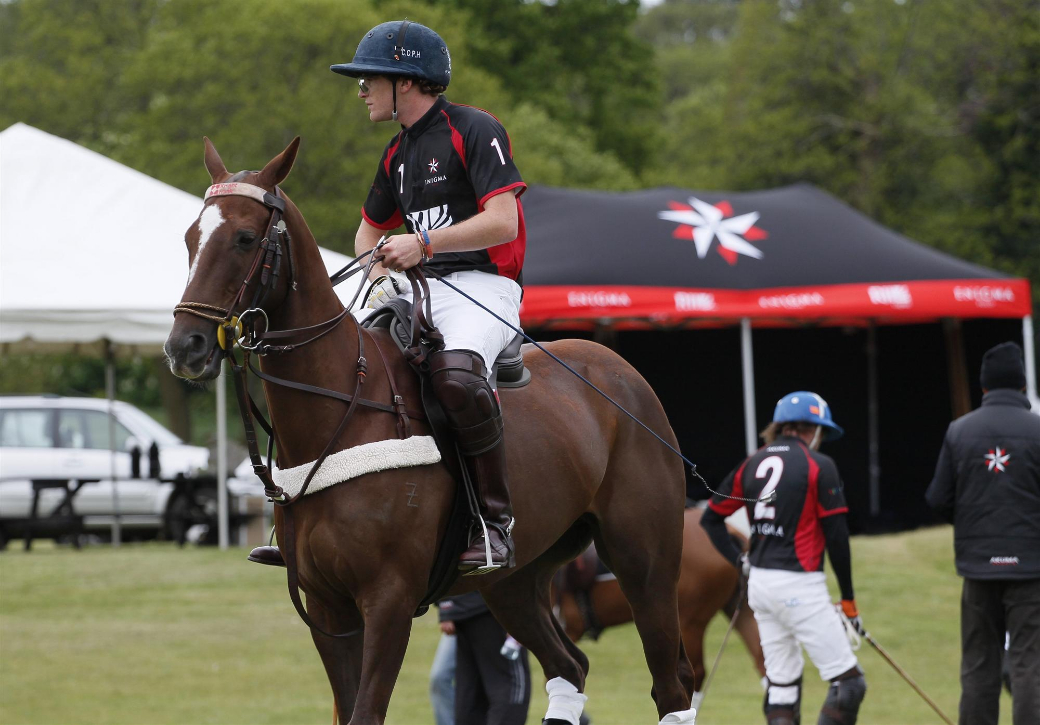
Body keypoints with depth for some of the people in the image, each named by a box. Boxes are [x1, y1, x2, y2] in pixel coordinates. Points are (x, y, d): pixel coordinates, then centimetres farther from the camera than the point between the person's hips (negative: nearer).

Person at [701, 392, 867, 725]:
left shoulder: (753, 465, 10)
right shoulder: (819, 466, -6)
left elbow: (711, 518, 14)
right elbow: (836, 536, -8)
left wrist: (740, 562, 14)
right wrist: (848, 598, -1)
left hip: (760, 582, 7)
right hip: (800, 585, -7)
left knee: (780, 680, 15)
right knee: (848, 682, -5)